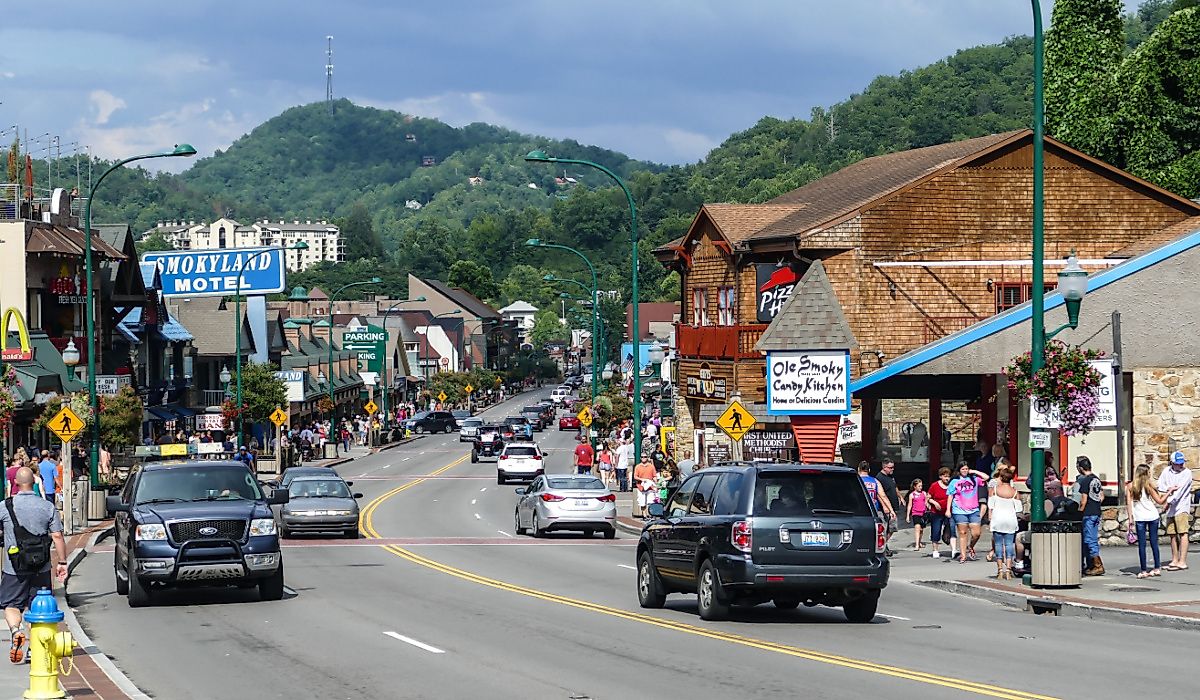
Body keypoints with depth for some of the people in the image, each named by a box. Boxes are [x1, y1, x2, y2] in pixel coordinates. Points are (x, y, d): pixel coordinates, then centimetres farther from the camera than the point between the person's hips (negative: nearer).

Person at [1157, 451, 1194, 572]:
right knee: (1172, 535, 11)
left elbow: (1180, 489, -15)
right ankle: (1174, 561, 21)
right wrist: (1169, 489, -14)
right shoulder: (1166, 471, 8)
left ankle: (1182, 562, -19)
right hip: (1170, 508, 6)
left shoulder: (1186, 473, -7)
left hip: (1182, 506, -6)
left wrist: (1170, 501, -18)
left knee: (1183, 533, -14)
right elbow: (1160, 486, 4)